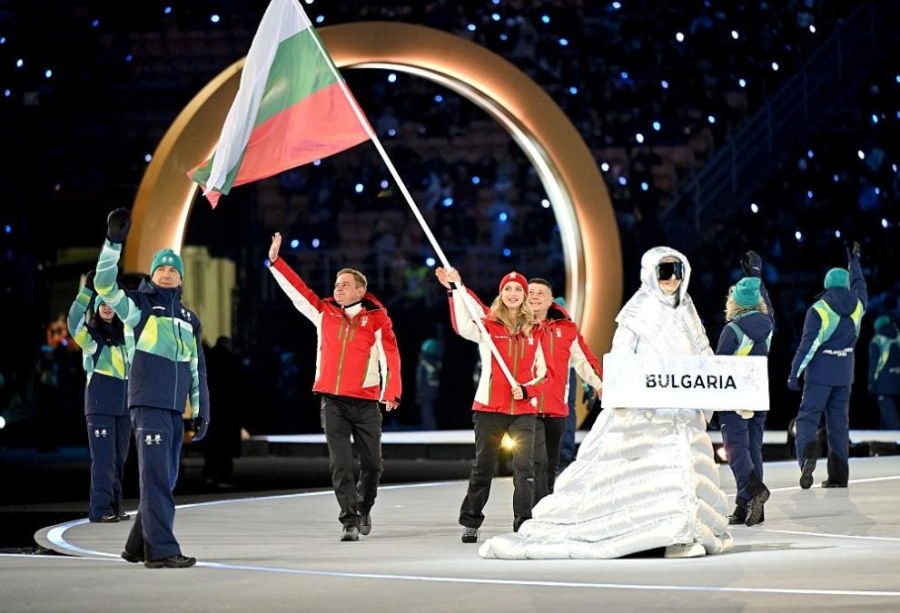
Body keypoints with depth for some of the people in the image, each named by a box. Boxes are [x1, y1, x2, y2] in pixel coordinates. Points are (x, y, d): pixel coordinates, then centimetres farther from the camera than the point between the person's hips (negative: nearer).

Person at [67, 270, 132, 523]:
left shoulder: (125, 334, 13)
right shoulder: (89, 335, -2)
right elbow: (74, 321, -21)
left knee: (119, 457, 8)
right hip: (100, 403, -6)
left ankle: (115, 505, 13)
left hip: (124, 402, 6)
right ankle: (100, 509, -12)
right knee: (103, 457, -11)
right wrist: (88, 289, -28)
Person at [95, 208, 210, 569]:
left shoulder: (189, 319, 19)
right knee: (155, 475, -13)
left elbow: (197, 369, 21)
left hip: (176, 407, 6)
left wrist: (202, 411, 16)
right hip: (149, 403, -6)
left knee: (165, 478, 9)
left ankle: (139, 546, 20)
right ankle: (161, 550, -17)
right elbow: (105, 285, -14)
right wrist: (114, 242, -23)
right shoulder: (140, 305, 4)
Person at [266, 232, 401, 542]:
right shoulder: (325, 312, 8)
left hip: (366, 403, -1)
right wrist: (275, 261, 0)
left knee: (372, 463, 8)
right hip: (332, 401, 1)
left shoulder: (377, 319, -1)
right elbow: (296, 289, 7)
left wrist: (391, 391, -17)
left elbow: (390, 355, -7)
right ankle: (349, 521, -4)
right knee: (341, 465, -5)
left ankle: (364, 509, 31)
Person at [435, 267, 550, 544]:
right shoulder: (488, 325, 2)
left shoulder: (535, 331, 9)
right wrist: (455, 289, -29)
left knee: (525, 467, -5)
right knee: (483, 467, 5)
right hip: (489, 407, -1)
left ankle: (524, 523, 1)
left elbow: (543, 373, 11)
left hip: (524, 410, 2)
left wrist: (527, 391, -8)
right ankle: (470, 523, 16)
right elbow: (463, 325, -21)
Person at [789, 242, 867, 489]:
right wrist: (854, 261, 43)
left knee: (807, 416, -5)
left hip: (820, 373, -4)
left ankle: (808, 452, -34)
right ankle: (839, 474, 9)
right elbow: (859, 285, 28)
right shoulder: (857, 305, 5)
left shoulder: (818, 310, -8)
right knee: (838, 422, 10)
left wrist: (794, 374, -7)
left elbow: (808, 344, -11)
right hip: (845, 373, 4)